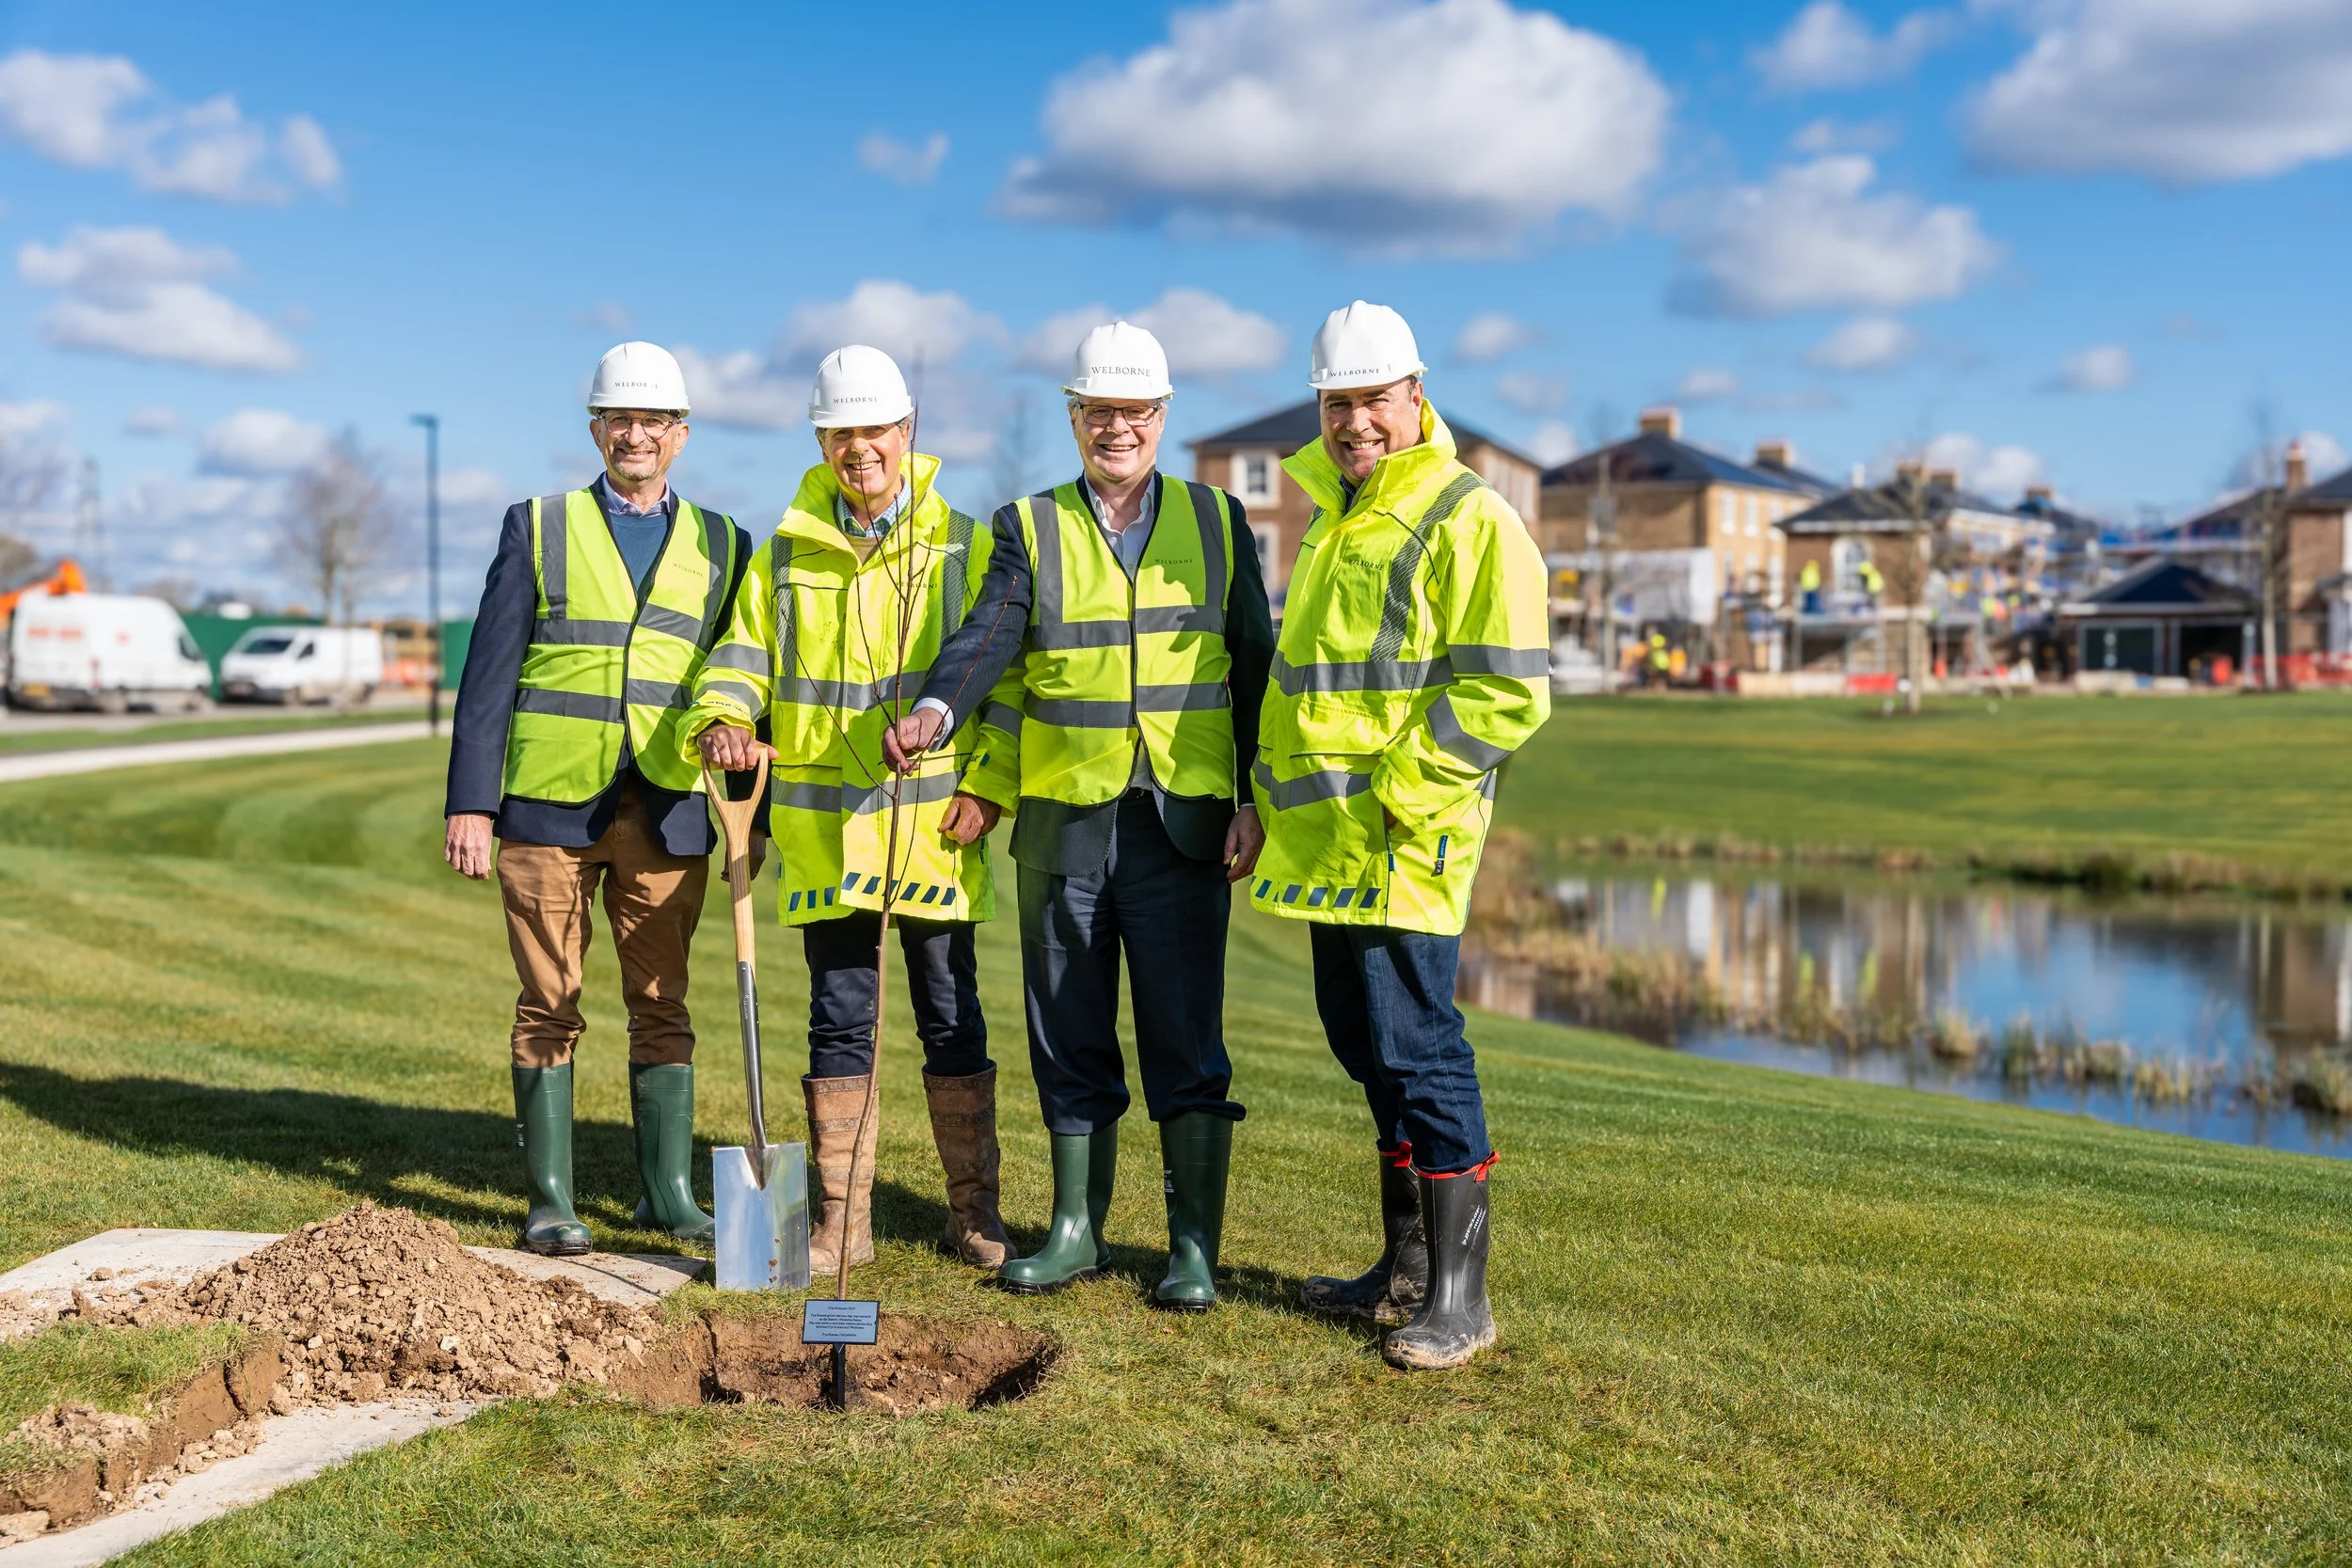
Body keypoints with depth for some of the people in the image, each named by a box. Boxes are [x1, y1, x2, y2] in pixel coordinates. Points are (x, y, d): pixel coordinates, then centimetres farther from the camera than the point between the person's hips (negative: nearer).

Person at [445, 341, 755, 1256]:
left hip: (669, 817, 1)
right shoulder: (538, 528, 7)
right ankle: (550, 1201, 10)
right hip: (549, 806, -1)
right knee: (550, 1007, 3)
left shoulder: (722, 547, 11)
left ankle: (668, 1191, 16)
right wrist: (471, 804, -5)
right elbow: (490, 673, 2)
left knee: (662, 1006, 5)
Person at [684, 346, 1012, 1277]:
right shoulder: (785, 554, 10)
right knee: (839, 1017, 6)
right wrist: (723, 722, -16)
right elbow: (741, 657, 7)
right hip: (824, 829, 2)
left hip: (934, 826, -2)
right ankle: (842, 1217, 14)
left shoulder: (964, 546, 4)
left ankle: (974, 1210, 16)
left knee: (952, 1017, 5)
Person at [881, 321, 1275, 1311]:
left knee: (1185, 1040, -2)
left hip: (1183, 822, -1)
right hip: (1063, 821, 1)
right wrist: (936, 709, -29)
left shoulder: (1218, 522, 9)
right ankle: (1076, 1229, 22)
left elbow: (1253, 669, 8)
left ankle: (1195, 1248, 7)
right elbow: (991, 637, -9)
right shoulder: (1029, 528, 7)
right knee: (1069, 1036, 9)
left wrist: (1254, 802, 1)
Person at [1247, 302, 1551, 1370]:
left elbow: (1506, 692, -16)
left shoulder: (1467, 521, -9)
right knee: (1364, 1042, 13)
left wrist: (1397, 796, -18)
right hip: (1328, 841, 9)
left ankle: (1458, 1296, 4)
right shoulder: (1331, 523, 20)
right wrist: (1273, 793, 21)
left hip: (1405, 840, -9)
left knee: (1415, 1045, -7)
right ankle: (1408, 1269, 25)